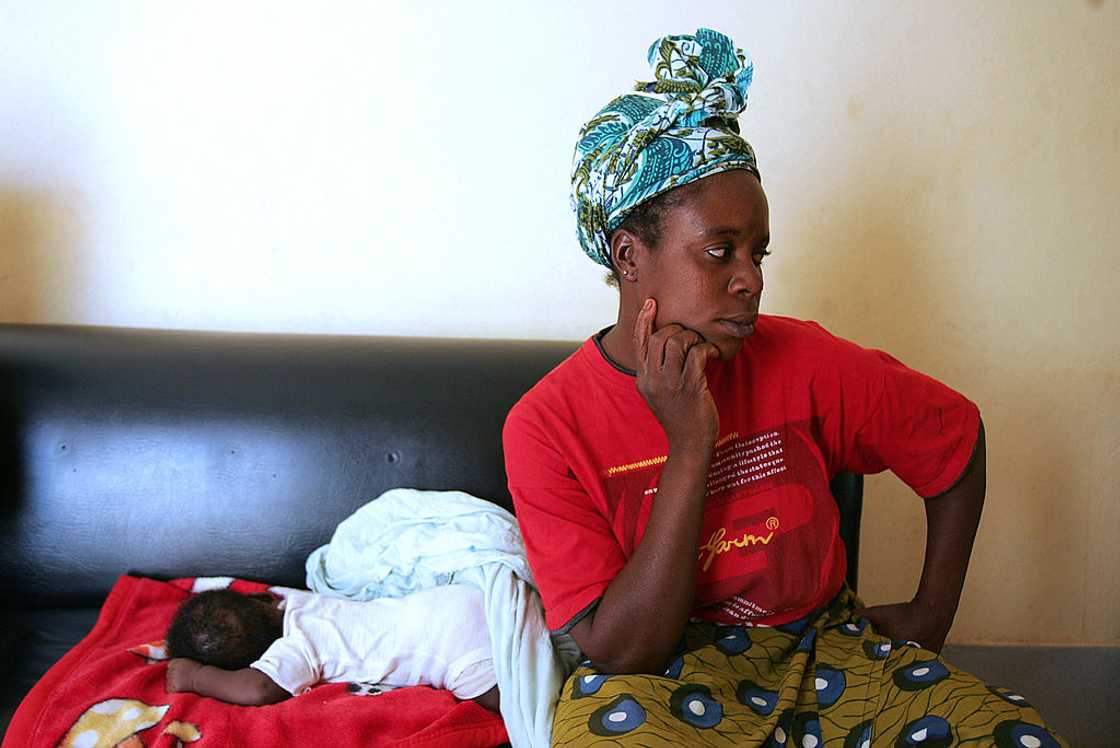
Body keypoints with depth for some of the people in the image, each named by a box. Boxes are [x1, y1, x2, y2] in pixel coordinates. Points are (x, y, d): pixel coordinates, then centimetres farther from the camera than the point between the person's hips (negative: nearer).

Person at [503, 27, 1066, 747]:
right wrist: (688, 449, -26)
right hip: (664, 680, -1)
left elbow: (958, 435, 8)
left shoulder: (801, 360, -9)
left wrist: (931, 616, 9)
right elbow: (623, 652, -19)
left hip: (822, 645, 2)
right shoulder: (548, 426, -14)